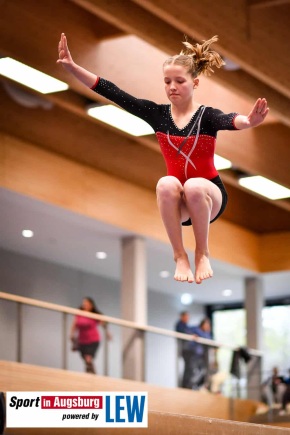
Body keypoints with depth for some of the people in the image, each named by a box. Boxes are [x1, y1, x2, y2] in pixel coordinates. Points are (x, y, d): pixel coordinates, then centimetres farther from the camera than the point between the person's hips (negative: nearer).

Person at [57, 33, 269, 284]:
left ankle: (202, 253, -13)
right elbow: (114, 94, -9)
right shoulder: (158, 114, -4)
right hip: (177, 202, 2)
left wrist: (249, 122, -62)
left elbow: (228, 121, -36)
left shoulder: (207, 116, -13)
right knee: (167, 184, -32)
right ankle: (180, 256, -20)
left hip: (206, 196, -2)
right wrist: (71, 67, -18)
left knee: (193, 187, -35)